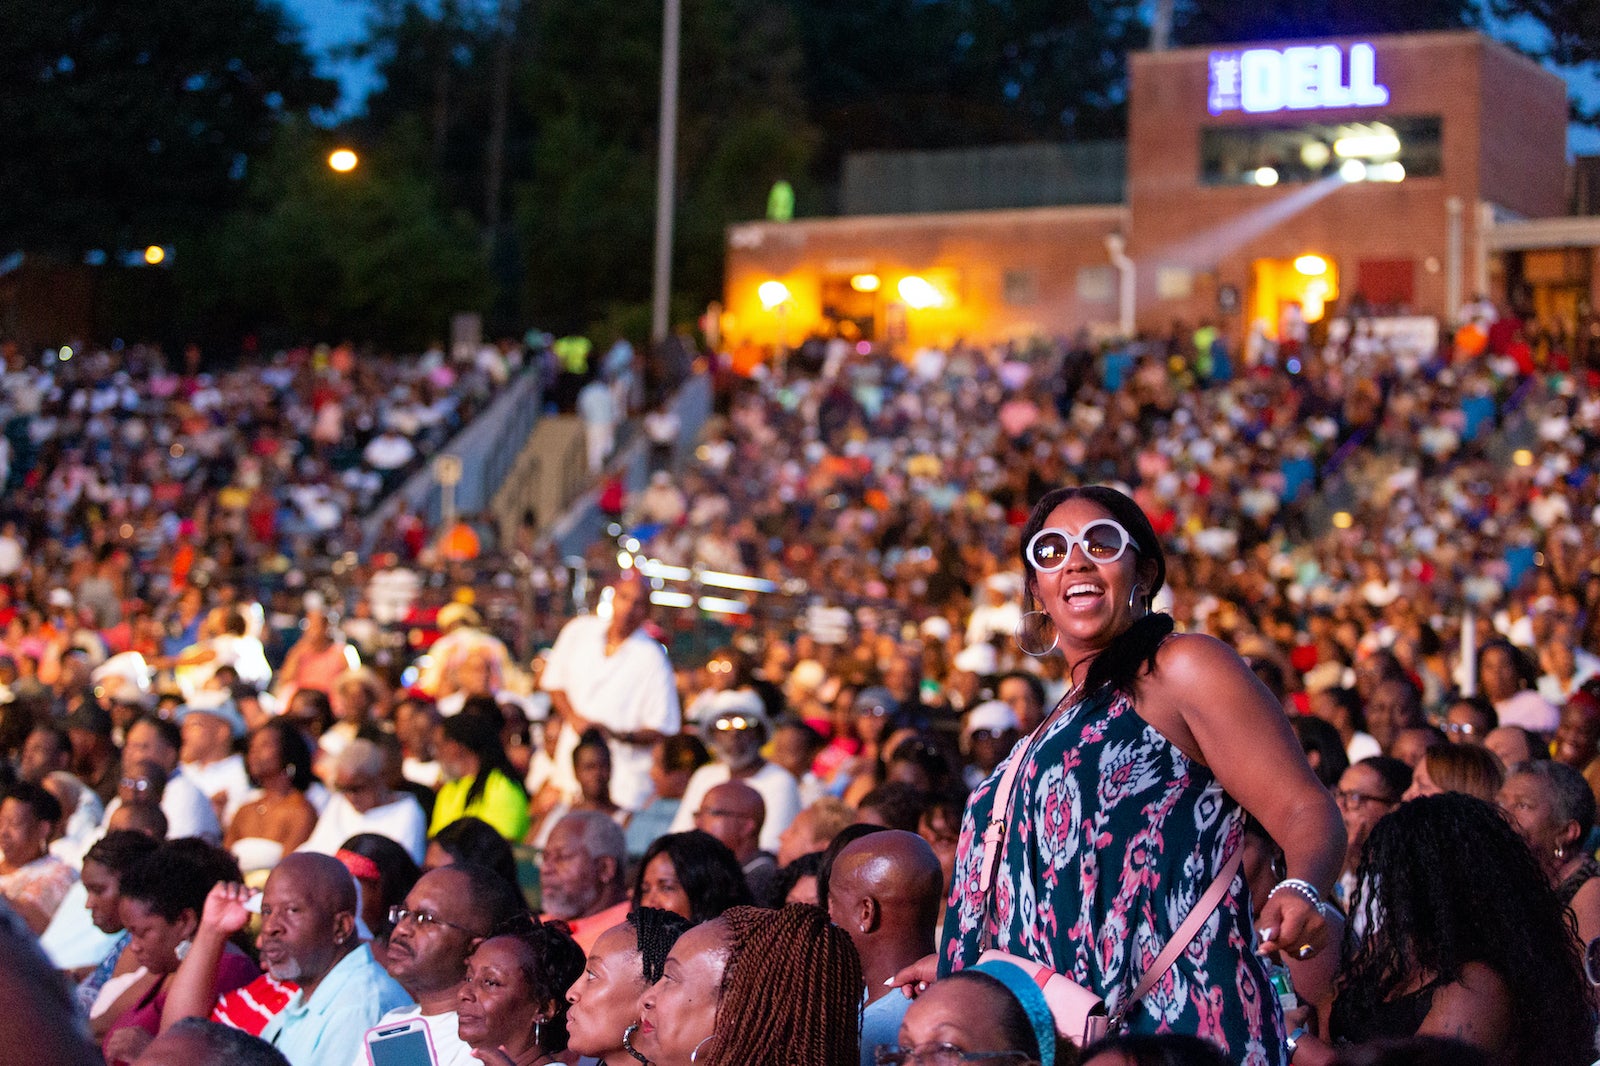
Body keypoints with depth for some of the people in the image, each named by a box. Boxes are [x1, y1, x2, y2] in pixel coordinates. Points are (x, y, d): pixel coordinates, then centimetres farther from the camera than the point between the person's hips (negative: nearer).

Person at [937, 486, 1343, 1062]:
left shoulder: (1184, 665, -1)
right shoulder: (1068, 720, 22)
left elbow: (1308, 811, -10)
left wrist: (1300, 891, -30)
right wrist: (958, 962, 36)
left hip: (1175, 1015, -7)